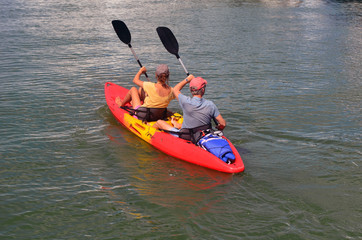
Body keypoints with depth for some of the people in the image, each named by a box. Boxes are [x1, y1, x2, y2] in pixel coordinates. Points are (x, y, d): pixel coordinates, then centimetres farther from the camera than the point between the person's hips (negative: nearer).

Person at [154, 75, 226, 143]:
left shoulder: (186, 102, -21)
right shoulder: (210, 105, -16)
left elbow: (175, 89, 2)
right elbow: (223, 124, -10)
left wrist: (187, 79, 13)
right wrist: (217, 129, 12)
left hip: (184, 137, -3)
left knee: (159, 122, 17)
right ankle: (176, 124, 62)